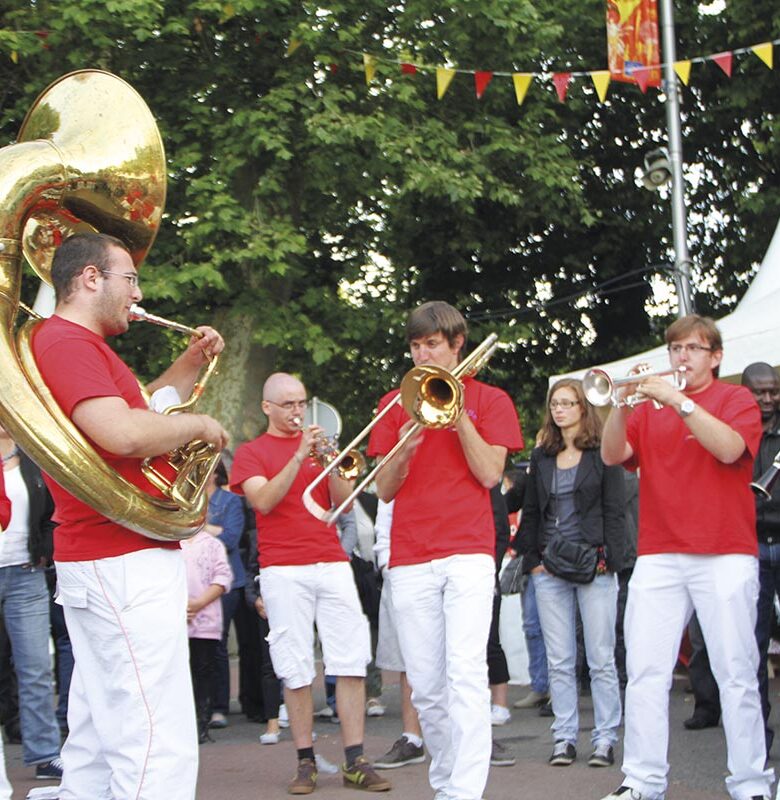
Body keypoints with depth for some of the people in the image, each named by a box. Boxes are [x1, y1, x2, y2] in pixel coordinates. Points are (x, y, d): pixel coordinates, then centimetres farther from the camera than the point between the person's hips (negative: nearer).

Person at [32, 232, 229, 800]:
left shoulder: (79, 345, 22)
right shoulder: (68, 342, -13)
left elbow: (141, 407, 34)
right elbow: (125, 433, -26)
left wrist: (193, 362, 20)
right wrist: (199, 425, -10)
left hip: (99, 564, 12)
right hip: (126, 563, -12)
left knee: (97, 742, 14)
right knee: (159, 750, -14)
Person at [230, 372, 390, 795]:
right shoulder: (251, 452, 9)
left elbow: (345, 503, 10)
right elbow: (264, 500, -9)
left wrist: (333, 465, -8)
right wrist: (300, 457, -17)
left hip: (332, 563, 3)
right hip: (283, 570, -3)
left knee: (352, 663, -5)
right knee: (296, 671, -5)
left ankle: (355, 760, -3)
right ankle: (305, 762, 3)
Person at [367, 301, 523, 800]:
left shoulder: (489, 400, 9)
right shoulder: (396, 404, 15)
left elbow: (489, 474, -3)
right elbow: (384, 489, 9)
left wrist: (456, 410, -7)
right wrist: (405, 448, -10)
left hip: (468, 552, -3)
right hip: (410, 558, 3)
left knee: (466, 673, -16)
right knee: (426, 685, 3)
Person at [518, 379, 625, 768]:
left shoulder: (602, 453, 2)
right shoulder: (541, 457, 13)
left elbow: (614, 510, -2)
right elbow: (530, 512, 14)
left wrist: (609, 559, -11)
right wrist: (532, 557, 3)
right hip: (549, 569, 4)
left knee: (601, 659, -1)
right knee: (559, 661, 4)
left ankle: (605, 739, 4)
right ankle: (565, 737, 9)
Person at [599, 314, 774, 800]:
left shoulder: (736, 399, 8)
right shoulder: (650, 408, 15)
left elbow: (729, 448, -11)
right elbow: (612, 455, 3)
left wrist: (679, 401, -15)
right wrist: (622, 404, -12)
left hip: (725, 554, -3)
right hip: (658, 555, 3)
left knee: (737, 675, -2)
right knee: (645, 672, -3)